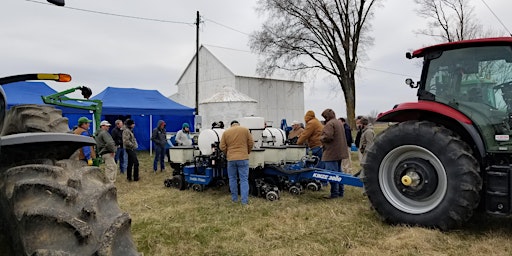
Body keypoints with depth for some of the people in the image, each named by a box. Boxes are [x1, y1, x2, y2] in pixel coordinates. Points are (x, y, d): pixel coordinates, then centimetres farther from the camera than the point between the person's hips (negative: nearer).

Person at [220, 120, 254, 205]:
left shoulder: (226, 132, 5)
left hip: (231, 159, 1)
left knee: (232, 178, 15)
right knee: (244, 179, 2)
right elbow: (251, 143, 2)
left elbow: (222, 147, 3)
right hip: (243, 158, -1)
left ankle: (234, 198, 21)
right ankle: (244, 200, -1)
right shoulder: (245, 130, 3)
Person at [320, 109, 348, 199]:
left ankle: (334, 193, -3)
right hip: (339, 152, 10)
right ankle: (340, 191, 24)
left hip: (332, 153, -10)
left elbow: (327, 137, -27)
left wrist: (321, 138, -5)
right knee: (338, 171, 17)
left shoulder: (330, 124, -15)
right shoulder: (339, 123, 17)